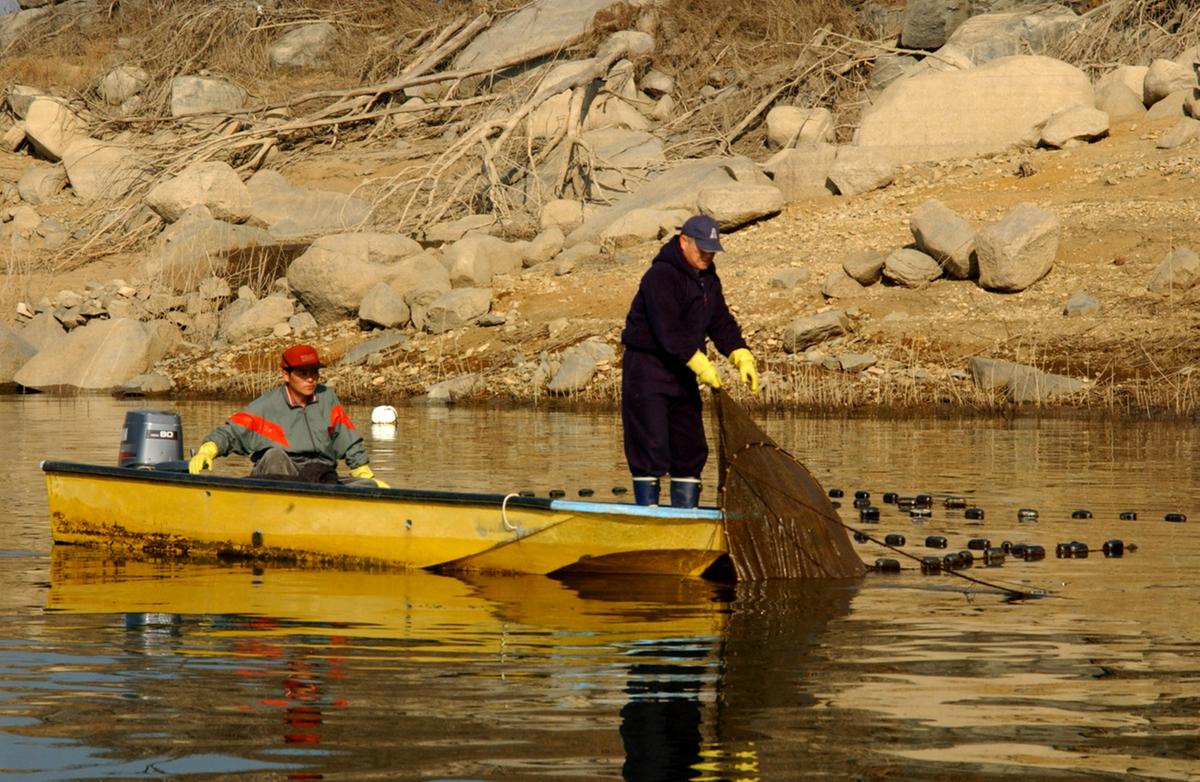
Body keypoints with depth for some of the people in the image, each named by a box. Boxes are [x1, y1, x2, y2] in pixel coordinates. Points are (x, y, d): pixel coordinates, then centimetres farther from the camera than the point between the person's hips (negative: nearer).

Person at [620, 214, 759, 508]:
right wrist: (701, 365, -28)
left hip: (682, 373, 9)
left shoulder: (709, 280, 11)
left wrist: (743, 358, -7)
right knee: (651, 445, -10)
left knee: (691, 448, 9)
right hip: (647, 367, -9)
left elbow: (722, 324, 10)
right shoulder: (660, 275, -18)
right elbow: (668, 330, -25)